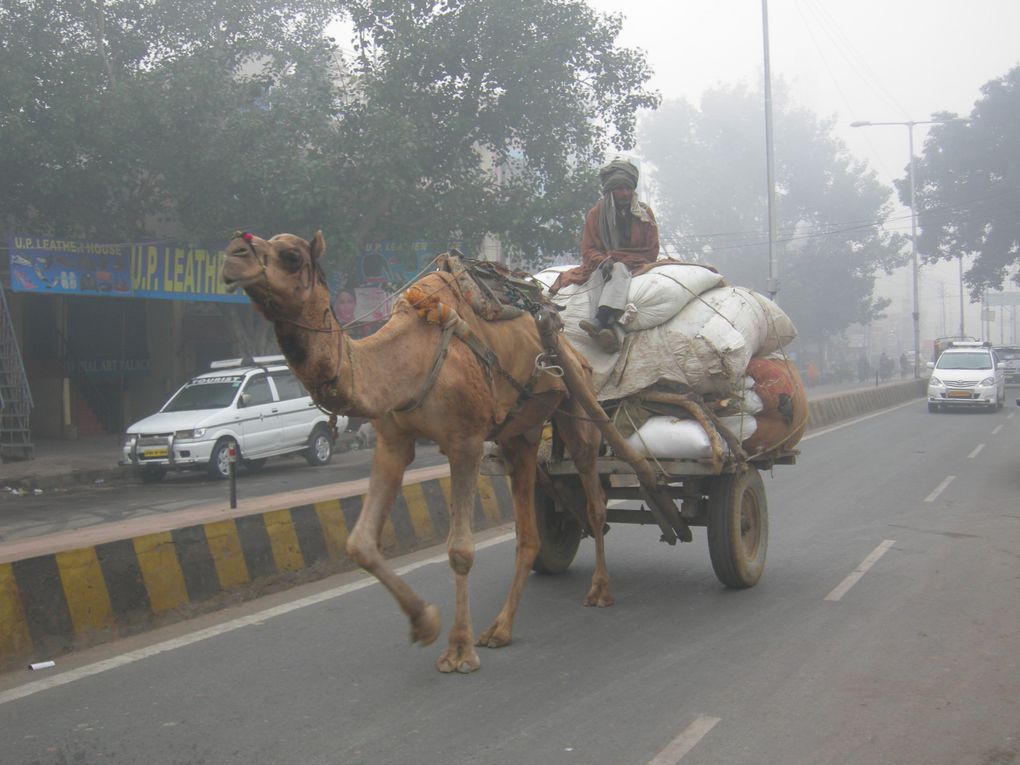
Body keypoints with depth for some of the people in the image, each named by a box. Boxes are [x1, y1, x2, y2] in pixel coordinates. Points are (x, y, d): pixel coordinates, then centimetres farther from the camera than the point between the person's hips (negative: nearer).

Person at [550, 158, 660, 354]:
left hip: (634, 265, -1)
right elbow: (588, 250, 1)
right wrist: (604, 260, -21)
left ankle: (600, 320, -56)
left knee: (619, 269, -34)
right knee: (597, 275, -33)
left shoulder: (644, 213, 4)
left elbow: (652, 252, 1)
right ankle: (612, 330, -56)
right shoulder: (596, 214, 5)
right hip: (601, 265, 1)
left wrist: (617, 258, -10)